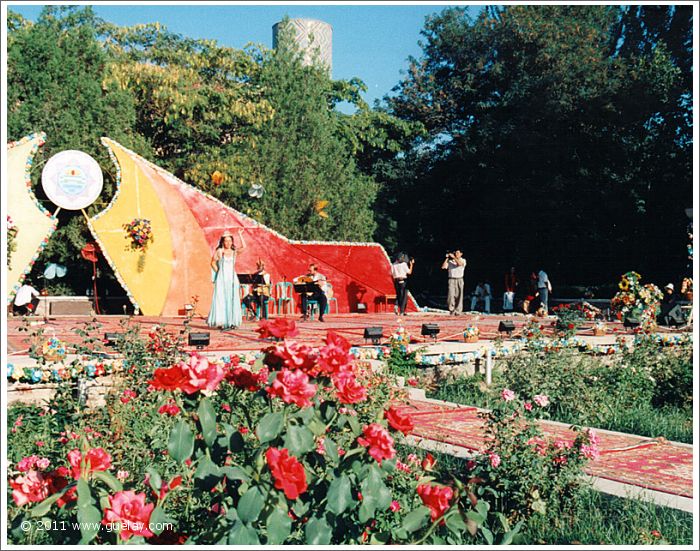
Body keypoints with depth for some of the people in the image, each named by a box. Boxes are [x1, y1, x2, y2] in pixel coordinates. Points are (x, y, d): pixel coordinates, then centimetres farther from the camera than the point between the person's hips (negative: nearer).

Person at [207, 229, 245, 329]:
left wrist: (240, 235, -6)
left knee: (232, 300, 2)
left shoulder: (234, 252, 7)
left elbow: (244, 247, -8)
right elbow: (213, 263, 4)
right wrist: (218, 272, -2)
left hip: (232, 278, 3)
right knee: (221, 300, -5)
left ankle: (232, 322, 7)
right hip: (222, 279, -3)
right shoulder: (219, 251, 1)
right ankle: (221, 322, -6)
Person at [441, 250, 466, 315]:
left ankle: (457, 311, 4)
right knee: (451, 295, -11)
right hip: (451, 280, 0)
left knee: (459, 296, -2)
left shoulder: (463, 260, 7)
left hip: (460, 280, 0)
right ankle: (451, 310, 3)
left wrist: (453, 257, -14)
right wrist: (447, 258, -3)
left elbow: (460, 263, -16)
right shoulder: (449, 261, 9)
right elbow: (443, 267, -2)